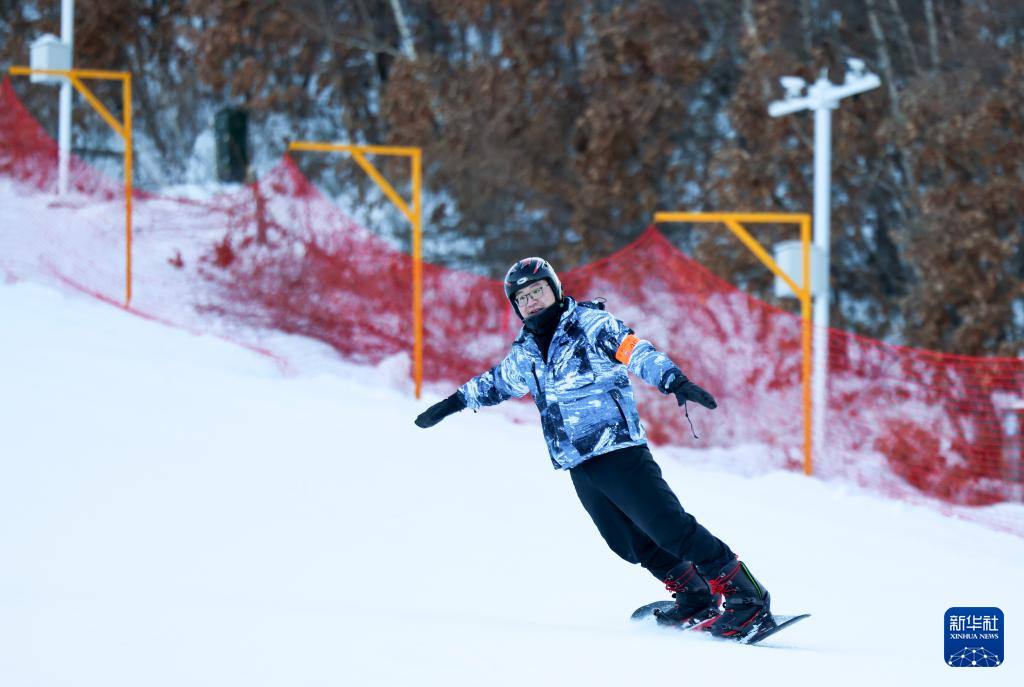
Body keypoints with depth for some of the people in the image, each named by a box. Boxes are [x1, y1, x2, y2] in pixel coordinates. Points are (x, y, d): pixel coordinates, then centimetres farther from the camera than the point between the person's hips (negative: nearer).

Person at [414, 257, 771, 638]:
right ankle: (696, 599, 16)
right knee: (633, 543, 4)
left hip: (619, 450, -7)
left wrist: (674, 381, -35)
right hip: (579, 465, 7)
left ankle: (744, 595, -11)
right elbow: (495, 382, 34)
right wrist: (451, 404, 44)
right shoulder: (526, 353, 15)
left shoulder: (590, 324, -5)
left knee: (670, 528, -13)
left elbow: (635, 351, -19)